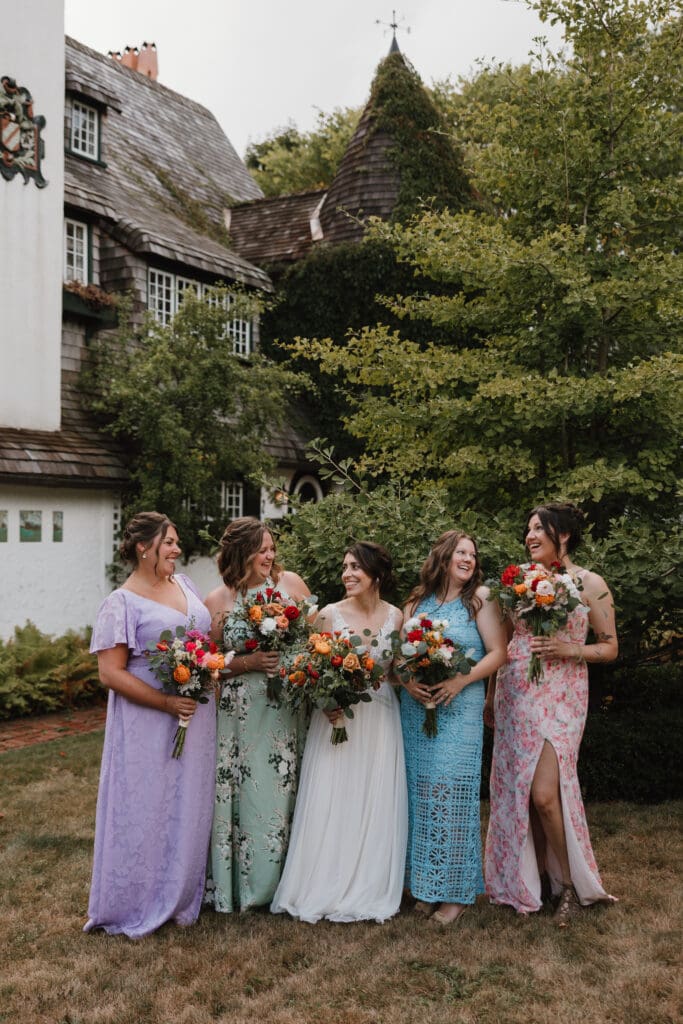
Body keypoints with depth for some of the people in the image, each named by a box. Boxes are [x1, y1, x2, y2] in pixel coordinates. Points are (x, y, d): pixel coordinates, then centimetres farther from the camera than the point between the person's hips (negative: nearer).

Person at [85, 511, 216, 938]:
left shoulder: (184, 584, 8)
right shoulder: (122, 603, -12)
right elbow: (111, 672, -16)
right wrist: (166, 703, -21)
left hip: (197, 718, 7)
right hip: (150, 724, -6)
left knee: (190, 809, 14)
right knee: (146, 810, 4)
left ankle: (182, 899, 30)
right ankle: (137, 907, 20)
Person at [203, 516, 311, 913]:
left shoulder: (291, 583, 2)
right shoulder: (218, 602, -2)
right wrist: (248, 663, -14)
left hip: (289, 713, 2)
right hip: (242, 714, -1)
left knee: (285, 794, 7)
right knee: (247, 796, 3)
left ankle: (281, 883, 23)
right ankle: (242, 885, 20)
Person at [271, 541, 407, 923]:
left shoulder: (395, 616, 2)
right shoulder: (331, 614, -6)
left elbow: (397, 670, 10)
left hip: (380, 722, 2)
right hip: (337, 717, -2)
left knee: (375, 805, 6)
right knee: (331, 803, 0)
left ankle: (369, 891, 20)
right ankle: (326, 890, 13)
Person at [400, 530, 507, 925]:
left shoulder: (479, 599, 0)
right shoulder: (418, 602, 11)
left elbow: (498, 653, -5)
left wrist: (460, 681, -16)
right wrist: (407, 680, -8)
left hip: (459, 711, -4)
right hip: (416, 709, 4)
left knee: (452, 792, -5)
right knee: (420, 793, 7)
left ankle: (457, 891, 6)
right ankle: (427, 885, 19)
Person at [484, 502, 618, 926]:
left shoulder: (590, 584, -2)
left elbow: (610, 648, 1)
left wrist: (569, 649, -16)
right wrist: (491, 695, 14)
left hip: (560, 694, -4)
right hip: (515, 694, 5)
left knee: (544, 792, -12)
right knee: (518, 789, 7)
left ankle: (570, 883, 8)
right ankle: (534, 876, 24)